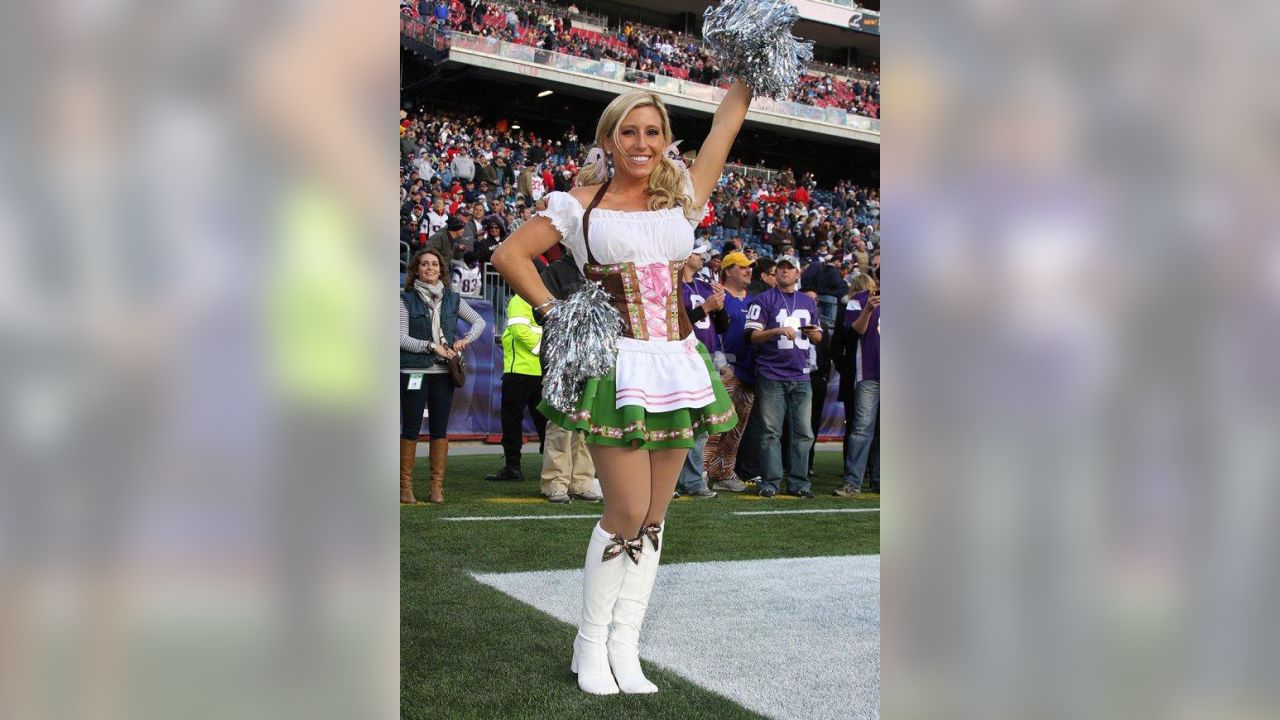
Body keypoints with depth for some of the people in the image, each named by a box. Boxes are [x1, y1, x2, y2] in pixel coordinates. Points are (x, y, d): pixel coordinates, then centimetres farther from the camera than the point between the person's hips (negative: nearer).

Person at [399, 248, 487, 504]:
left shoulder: (452, 298, 9)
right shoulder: (406, 299, -1)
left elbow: (479, 321, 16)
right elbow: (402, 338, -7)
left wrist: (466, 339, -2)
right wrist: (432, 346, -15)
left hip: (443, 372, 3)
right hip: (413, 371, -3)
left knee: (440, 429, 5)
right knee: (411, 429, 1)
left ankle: (437, 487, 11)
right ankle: (406, 486, 8)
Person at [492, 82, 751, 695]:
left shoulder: (683, 197, 12)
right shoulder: (580, 204, 2)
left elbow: (726, 120, 17)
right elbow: (509, 255, 3)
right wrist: (556, 314, -3)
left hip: (677, 367, 5)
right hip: (617, 367, -4)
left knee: (654, 515, 6)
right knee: (628, 512, -8)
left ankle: (624, 647, 16)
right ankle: (590, 645, 10)